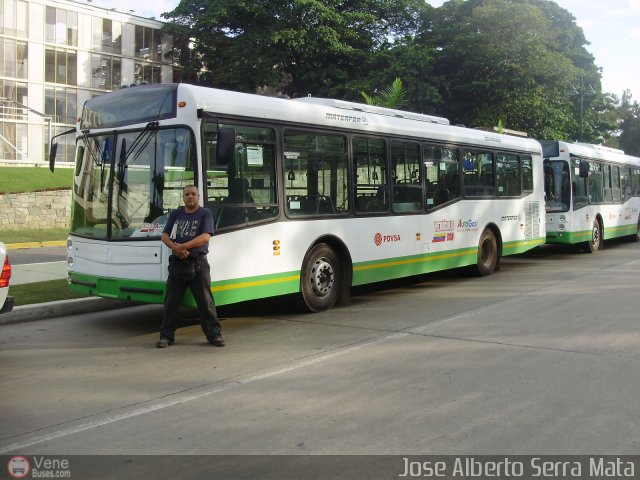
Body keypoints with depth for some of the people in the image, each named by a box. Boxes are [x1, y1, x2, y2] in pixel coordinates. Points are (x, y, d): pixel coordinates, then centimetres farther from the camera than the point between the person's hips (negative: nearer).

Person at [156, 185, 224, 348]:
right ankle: (166, 335, 15)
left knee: (205, 301, -1)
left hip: (198, 263, -3)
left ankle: (214, 334, 7)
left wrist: (183, 246, -18)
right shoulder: (175, 214, 13)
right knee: (171, 301, 6)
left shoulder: (205, 214, 1)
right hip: (177, 263, 3)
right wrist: (175, 248, -13)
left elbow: (205, 237, -12)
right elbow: (165, 236, 7)